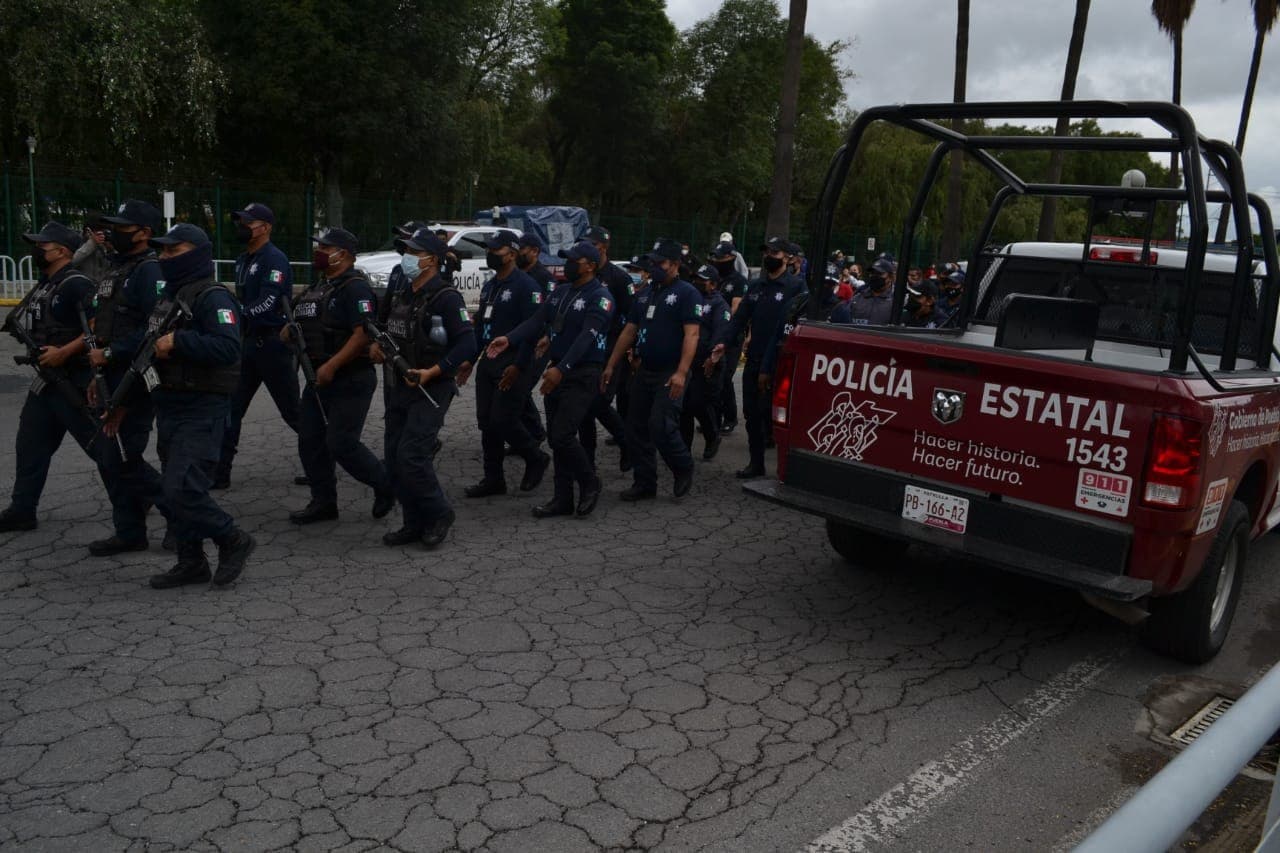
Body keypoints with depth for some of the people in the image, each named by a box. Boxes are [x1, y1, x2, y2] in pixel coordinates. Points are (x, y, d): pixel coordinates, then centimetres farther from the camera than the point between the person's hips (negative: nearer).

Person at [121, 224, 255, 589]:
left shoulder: (212, 297, -14)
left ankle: (234, 541, 5)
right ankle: (191, 562, 23)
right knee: (175, 487, 13)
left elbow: (228, 348, -28)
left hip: (202, 409, -10)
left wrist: (177, 342, -27)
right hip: (170, 404, 10)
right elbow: (155, 340, 25)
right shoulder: (169, 295, 16)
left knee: (181, 490, -14)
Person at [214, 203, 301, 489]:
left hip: (273, 344, -9)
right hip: (248, 342, 9)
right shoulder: (243, 260, 16)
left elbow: (267, 304, -24)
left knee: (291, 411, 2)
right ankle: (218, 473, 8)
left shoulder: (275, 259, -13)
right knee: (230, 408, 4)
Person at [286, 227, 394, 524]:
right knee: (309, 440, 9)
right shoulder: (320, 286, 16)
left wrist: (331, 366, -26)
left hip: (350, 380, -10)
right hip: (319, 377, 10)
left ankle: (385, 485, 12)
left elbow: (363, 333, -24)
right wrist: (292, 330, 5)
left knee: (341, 443, -9)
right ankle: (323, 503, 19)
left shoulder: (354, 286, -14)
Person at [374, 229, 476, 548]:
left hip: (432, 389, -9)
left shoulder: (446, 297, -13)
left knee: (411, 456, -15)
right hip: (403, 386, 9)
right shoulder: (403, 296, 14)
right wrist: (379, 347, 4)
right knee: (394, 458, 7)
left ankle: (439, 514, 6)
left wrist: (432, 372, -24)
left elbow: (467, 345, -19)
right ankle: (415, 524, 18)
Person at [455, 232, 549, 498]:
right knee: (486, 422, 8)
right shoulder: (488, 287, 16)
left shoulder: (526, 286, -11)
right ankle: (493, 479, 17)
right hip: (487, 364, 9)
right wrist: (471, 359, 16)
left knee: (502, 420, -11)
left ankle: (536, 460, 13)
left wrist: (518, 366, -23)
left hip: (512, 367, -8)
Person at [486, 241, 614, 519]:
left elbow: (586, 337, -24)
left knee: (562, 435, -14)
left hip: (583, 375, -8)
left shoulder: (600, 297, -12)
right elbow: (537, 321, 3)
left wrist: (561, 369, -34)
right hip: (556, 371, 8)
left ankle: (590, 484, 9)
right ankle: (563, 498, 20)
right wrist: (510, 339, -14)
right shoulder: (560, 292, 12)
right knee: (555, 438, 10)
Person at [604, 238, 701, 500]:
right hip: (644, 371, 8)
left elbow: (691, 334, -17)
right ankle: (644, 484, 18)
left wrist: (681, 373, -27)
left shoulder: (687, 293, -7)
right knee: (636, 429, 7)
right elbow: (628, 332, 18)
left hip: (670, 375, -8)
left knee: (661, 426, -15)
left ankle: (684, 469, 11)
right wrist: (611, 366, 12)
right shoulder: (646, 294, 16)